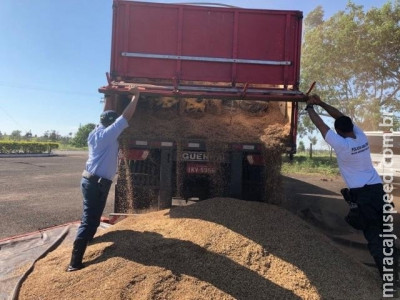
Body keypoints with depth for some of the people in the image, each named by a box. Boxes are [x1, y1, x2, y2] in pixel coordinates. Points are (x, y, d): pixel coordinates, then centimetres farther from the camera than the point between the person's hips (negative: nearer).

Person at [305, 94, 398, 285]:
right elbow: (341, 117, 13)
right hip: (377, 187, 7)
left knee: (372, 232, 1)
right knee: (383, 229, 16)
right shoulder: (362, 137, 5)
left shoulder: (341, 144, -14)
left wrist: (309, 107, 8)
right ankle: (392, 265, 21)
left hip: (361, 192, -7)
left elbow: (320, 125, -6)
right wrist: (320, 103, 15)